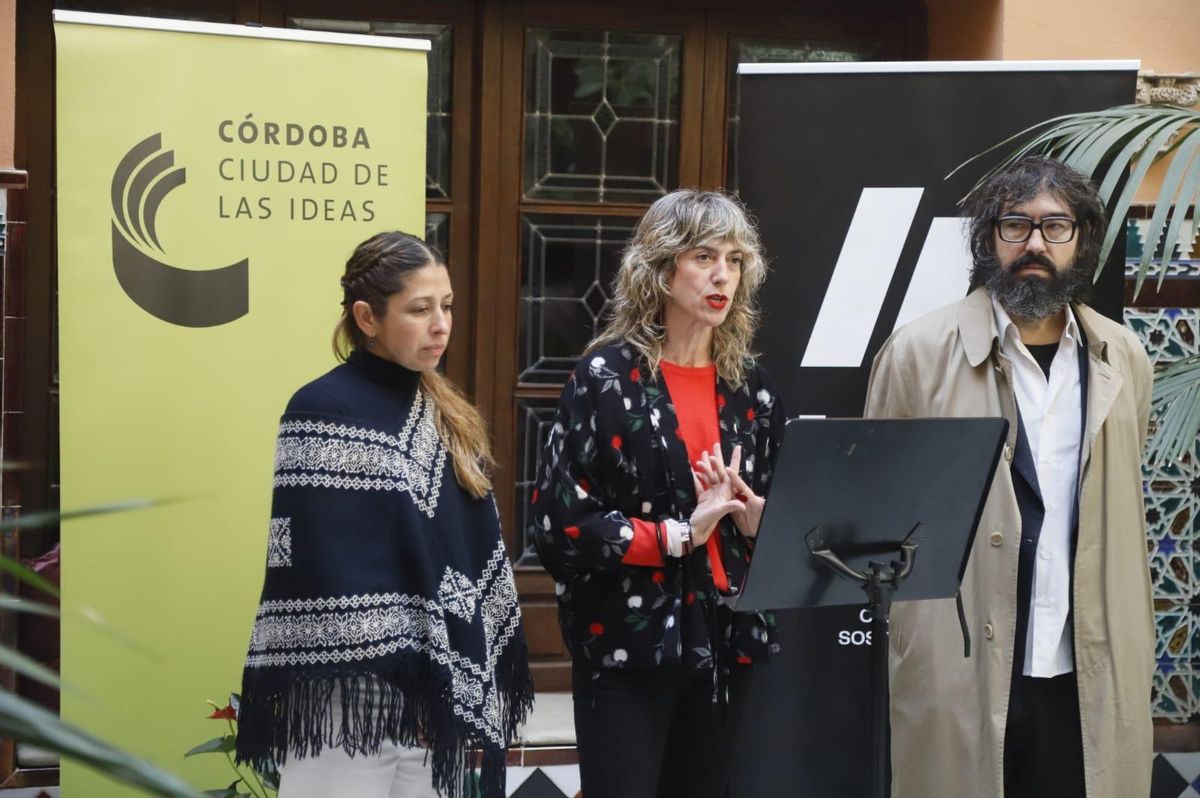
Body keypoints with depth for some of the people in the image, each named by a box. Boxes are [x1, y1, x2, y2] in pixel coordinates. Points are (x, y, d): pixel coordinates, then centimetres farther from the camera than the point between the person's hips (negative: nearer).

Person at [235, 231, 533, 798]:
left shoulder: (446, 414, 12)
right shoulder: (322, 411, -10)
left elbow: (479, 552, 13)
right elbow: (328, 579, -13)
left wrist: (471, 688, 6)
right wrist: (389, 688, -15)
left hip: (441, 686, 6)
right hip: (354, 694, -6)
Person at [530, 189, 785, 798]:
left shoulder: (751, 387, 9)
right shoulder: (607, 376, -7)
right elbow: (557, 523, -14)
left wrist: (749, 512, -6)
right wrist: (681, 533, -16)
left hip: (726, 646, 5)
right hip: (628, 649, -5)